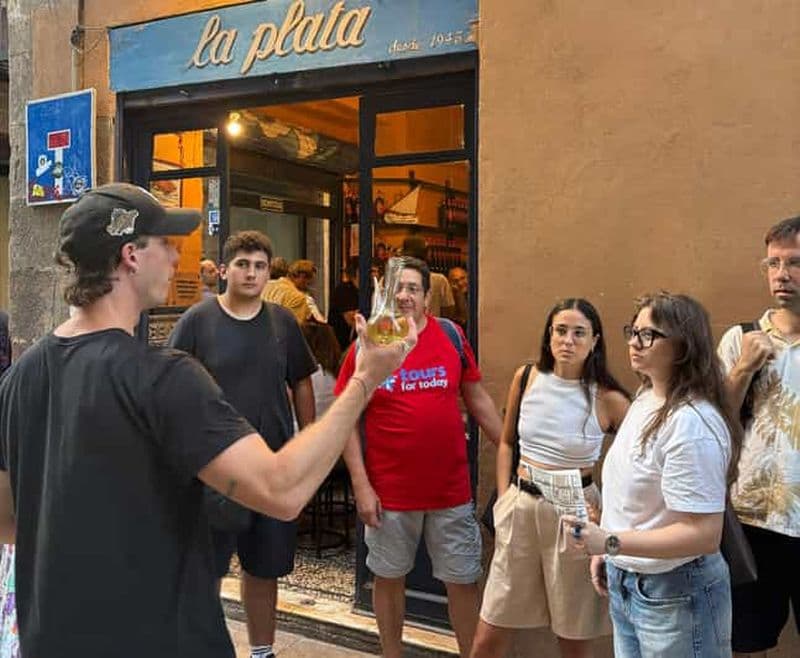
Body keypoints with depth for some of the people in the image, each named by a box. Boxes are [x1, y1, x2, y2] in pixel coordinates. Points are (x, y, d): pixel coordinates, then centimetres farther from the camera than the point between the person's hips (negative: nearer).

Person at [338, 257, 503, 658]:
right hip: (390, 492, -1)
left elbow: (478, 400, 8)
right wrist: (361, 485, -9)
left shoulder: (451, 336, -1)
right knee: (389, 578, 16)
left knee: (462, 580, 12)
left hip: (451, 489, 1)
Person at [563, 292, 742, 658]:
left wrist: (610, 542, -30)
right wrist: (604, 552, 12)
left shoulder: (692, 424, -25)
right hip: (625, 584, 8)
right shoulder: (645, 398, 4)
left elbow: (703, 534, -26)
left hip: (675, 596, -8)